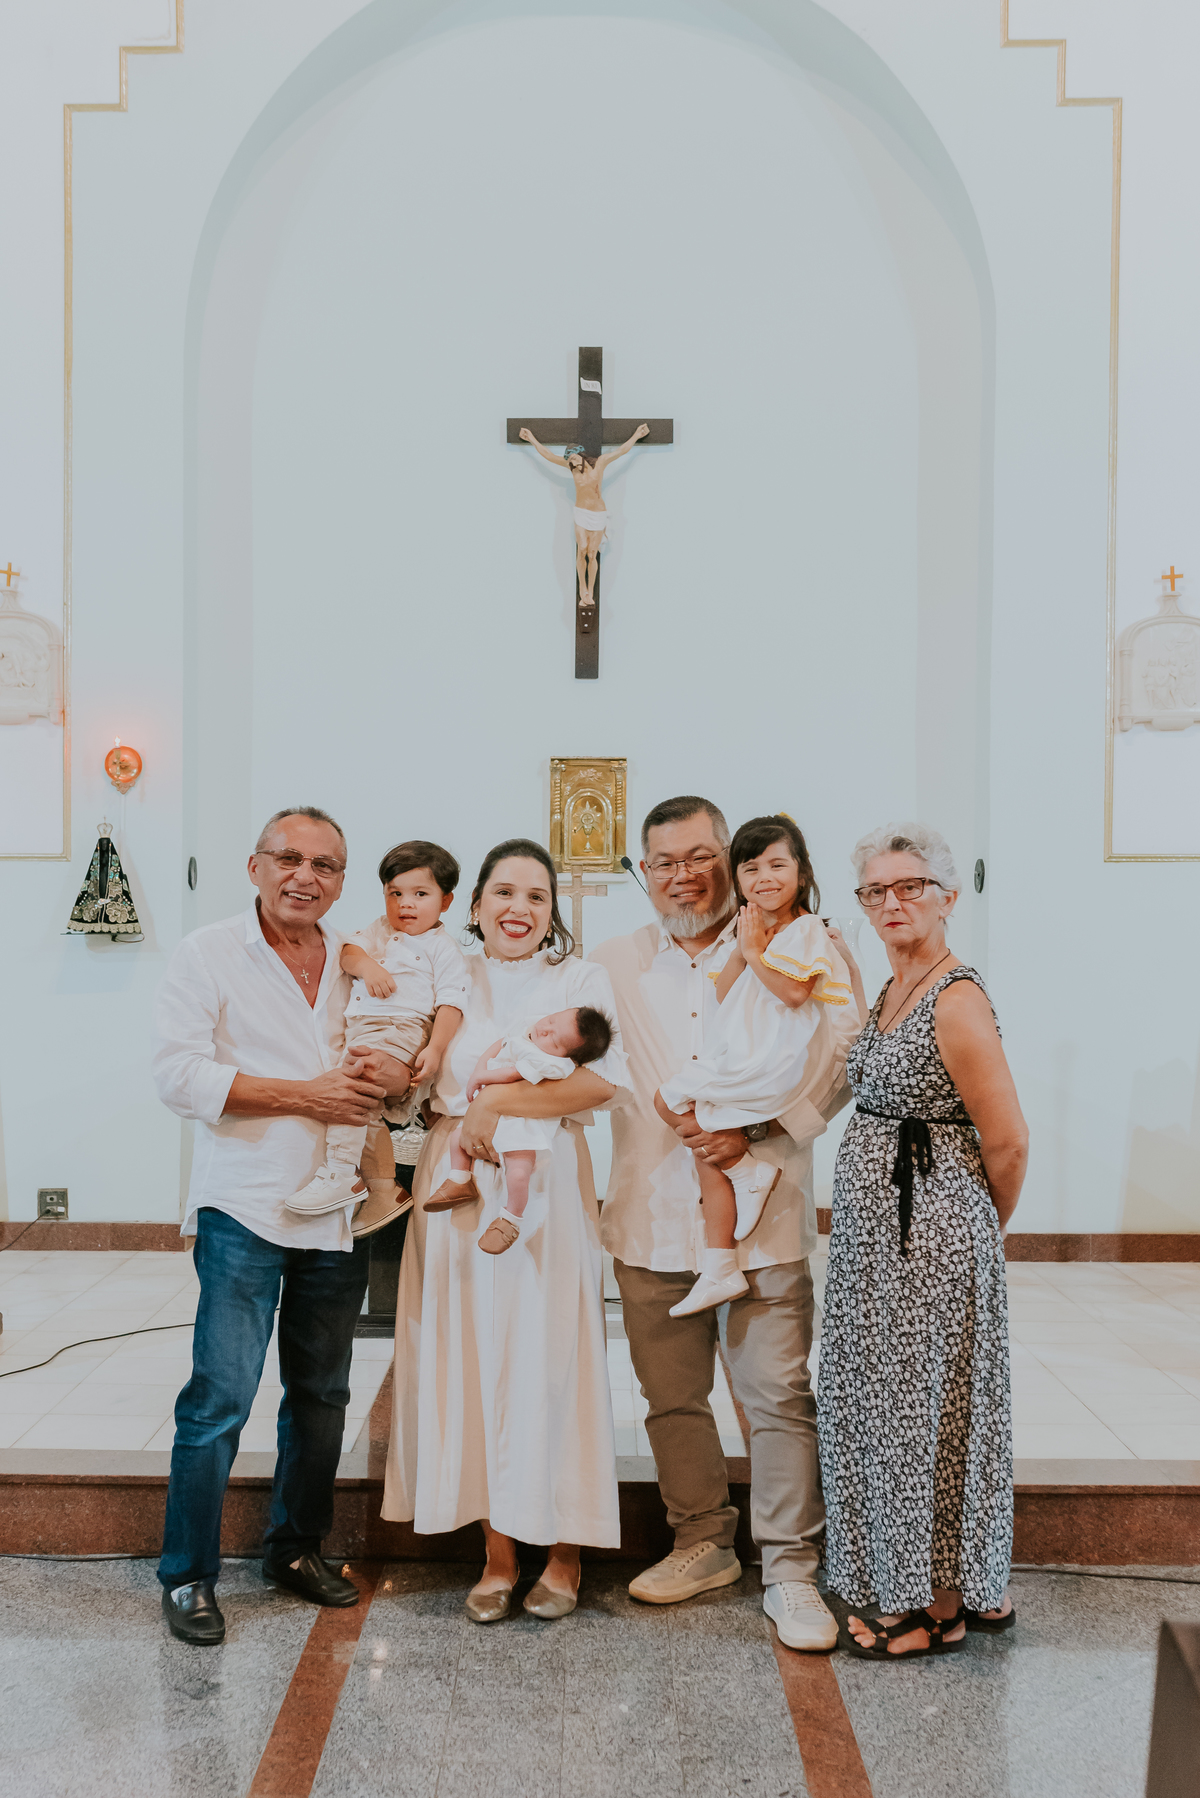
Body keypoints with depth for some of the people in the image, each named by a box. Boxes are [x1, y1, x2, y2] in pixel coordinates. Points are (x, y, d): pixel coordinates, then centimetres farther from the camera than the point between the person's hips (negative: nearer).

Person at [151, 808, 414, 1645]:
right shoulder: (208, 954, -3)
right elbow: (179, 1072, -12)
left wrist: (397, 1073, -7)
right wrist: (305, 1095, -17)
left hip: (338, 1212, 5)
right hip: (245, 1208, -5)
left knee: (322, 1393, 14)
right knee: (221, 1395, -5)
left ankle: (298, 1548, 31)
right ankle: (188, 1575, 12)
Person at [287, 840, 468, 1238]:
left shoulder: (442, 948, 6)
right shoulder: (379, 931, 24)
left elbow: (450, 1004, -3)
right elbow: (348, 951, 8)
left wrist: (435, 1048, -16)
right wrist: (366, 965, -15)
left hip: (402, 1031, -7)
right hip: (358, 1031, 7)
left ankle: (339, 1173, -28)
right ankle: (383, 1190, 17)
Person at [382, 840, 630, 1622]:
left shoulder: (581, 979, 2)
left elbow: (604, 1080, -13)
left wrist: (497, 1102, -15)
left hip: (545, 1187, -3)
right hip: (458, 1187, 3)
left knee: (549, 1358, 0)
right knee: (472, 1357, 6)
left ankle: (566, 1552, 18)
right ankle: (498, 1553, 20)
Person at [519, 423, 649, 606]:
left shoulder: (600, 462, -9)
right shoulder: (572, 466, -4)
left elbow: (622, 450, -2)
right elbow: (549, 455, -2)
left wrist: (637, 435, -1)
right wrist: (532, 439, -3)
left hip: (598, 515, -1)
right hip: (581, 513, 1)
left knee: (592, 554, 0)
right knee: (582, 550, -15)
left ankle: (590, 593, 8)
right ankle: (582, 589, -4)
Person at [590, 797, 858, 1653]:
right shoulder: (615, 965, 11)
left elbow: (840, 1056, -4)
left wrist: (754, 1129, -14)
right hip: (654, 1219, 3)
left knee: (780, 1396, -1)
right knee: (673, 1397, 13)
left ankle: (791, 1570, 15)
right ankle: (704, 1544, 32)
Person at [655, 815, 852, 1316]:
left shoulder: (806, 930, -7)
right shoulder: (753, 931, 17)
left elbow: (794, 992, -21)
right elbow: (723, 994, 12)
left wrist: (757, 953, -12)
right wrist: (741, 951, -2)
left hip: (768, 1064, -8)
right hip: (736, 1059, 8)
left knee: (668, 1101, -9)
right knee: (709, 1155, 5)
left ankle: (749, 1167, 2)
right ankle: (719, 1270, 8)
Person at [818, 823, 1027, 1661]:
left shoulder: (957, 1000, -18)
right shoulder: (889, 992, 10)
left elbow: (1008, 1141, -14)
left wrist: (981, 1234, -2)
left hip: (930, 1233, -9)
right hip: (875, 1230, 9)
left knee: (926, 1409, 4)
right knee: (893, 1405, 16)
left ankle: (941, 1608, 22)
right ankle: (979, 1590, 32)